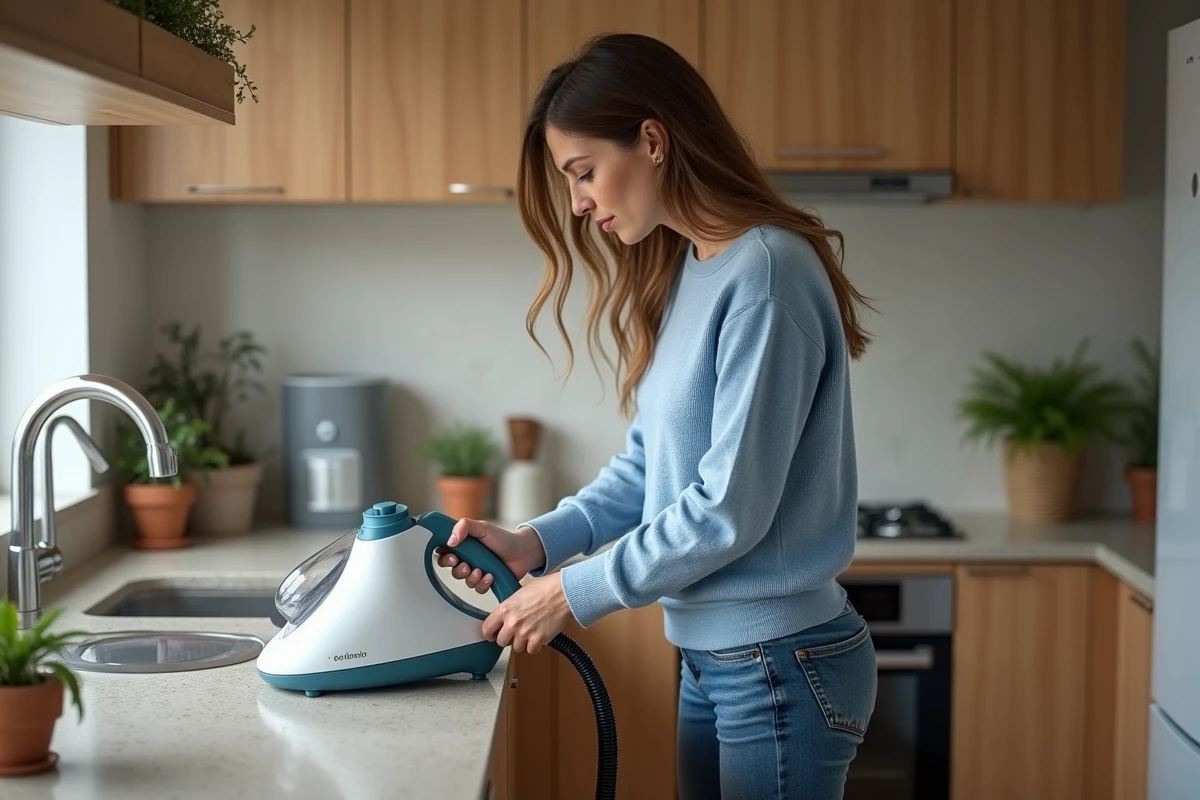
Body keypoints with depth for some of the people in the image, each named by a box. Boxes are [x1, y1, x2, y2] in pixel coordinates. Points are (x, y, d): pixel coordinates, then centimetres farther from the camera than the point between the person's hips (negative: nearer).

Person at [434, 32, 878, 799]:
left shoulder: (765, 272, -19)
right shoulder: (681, 276, 9)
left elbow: (730, 508, -20)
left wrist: (574, 591, -12)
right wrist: (537, 543, -2)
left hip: (782, 667, -8)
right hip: (710, 658, 8)